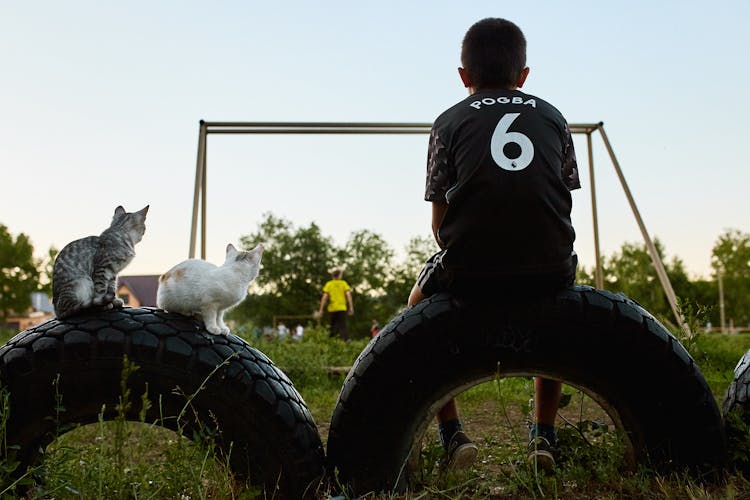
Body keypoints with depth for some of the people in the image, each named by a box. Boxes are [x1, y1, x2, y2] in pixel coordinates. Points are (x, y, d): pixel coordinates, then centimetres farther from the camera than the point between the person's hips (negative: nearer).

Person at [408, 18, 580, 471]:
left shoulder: (449, 122, 12)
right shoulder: (553, 117, 18)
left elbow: (440, 224, 10)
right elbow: (564, 199, 17)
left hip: (469, 270, -2)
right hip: (549, 268, 2)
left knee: (419, 306, 31)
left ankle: (452, 434, 23)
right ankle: (544, 435, 30)